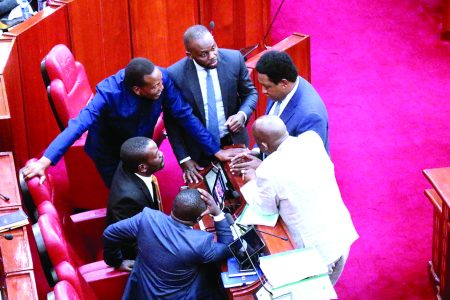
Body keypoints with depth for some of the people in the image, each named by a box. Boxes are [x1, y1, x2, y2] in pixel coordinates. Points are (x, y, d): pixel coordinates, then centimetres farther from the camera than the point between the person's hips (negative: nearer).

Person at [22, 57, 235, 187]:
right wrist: (45, 161, -50)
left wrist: (215, 150, -18)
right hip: (110, 155, -4)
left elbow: (184, 115, -20)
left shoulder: (162, 78, -28)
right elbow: (78, 125, -41)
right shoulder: (109, 93, -37)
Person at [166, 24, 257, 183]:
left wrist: (242, 114, -19)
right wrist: (184, 159, -12)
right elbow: (171, 121, -9)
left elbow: (250, 93, 2)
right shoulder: (175, 75, -20)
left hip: (233, 142, 2)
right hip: (199, 151, -2)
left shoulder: (234, 59, -15)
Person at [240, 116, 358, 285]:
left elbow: (266, 208, -4)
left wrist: (252, 181, 11)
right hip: (342, 234, 6)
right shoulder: (312, 138, -9)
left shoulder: (268, 171, -24)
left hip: (317, 250, -6)